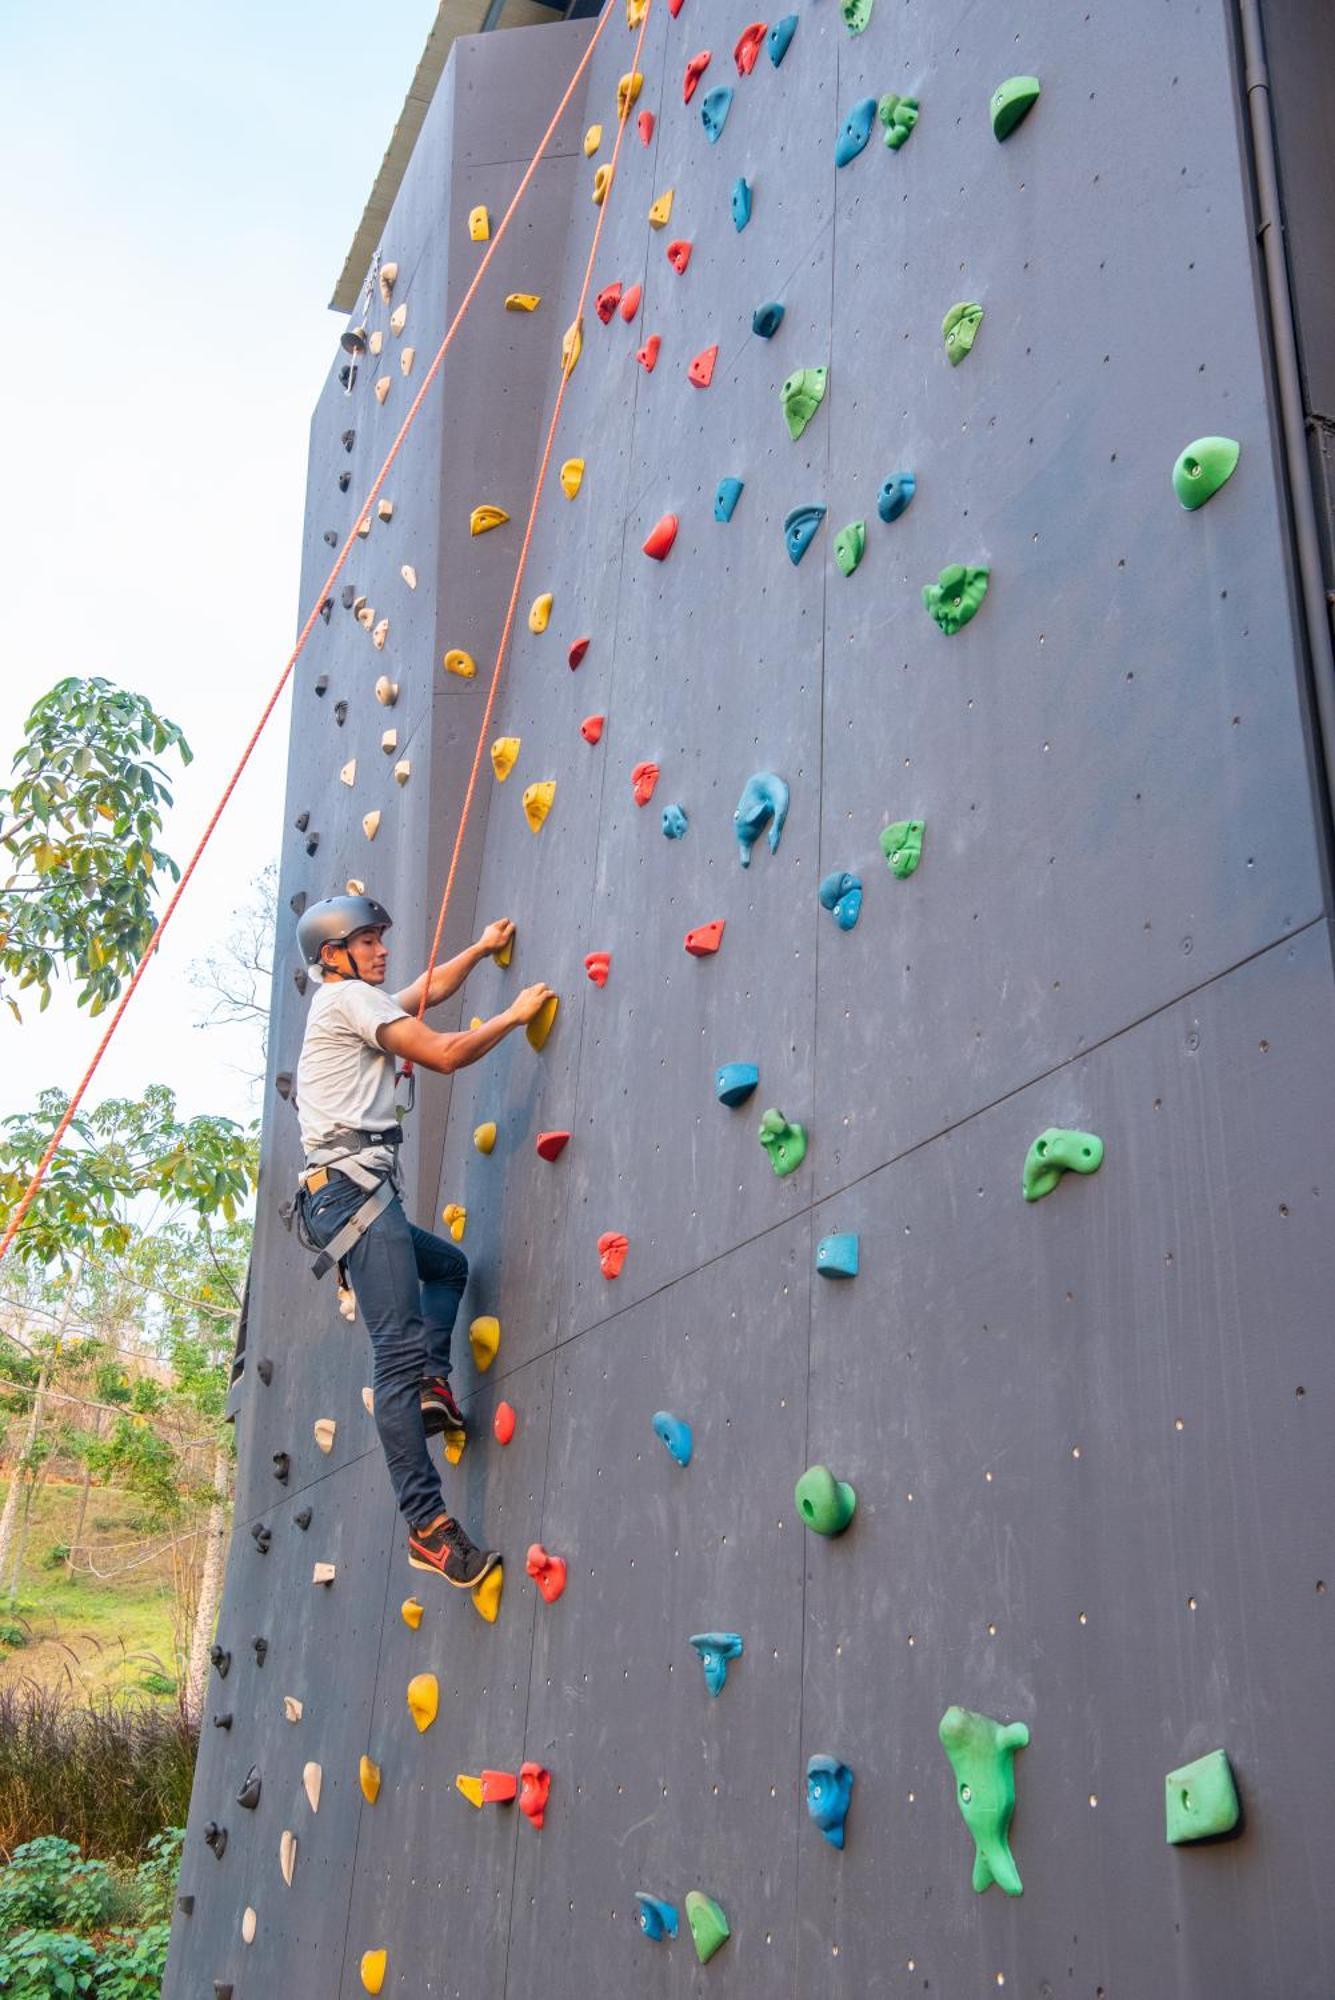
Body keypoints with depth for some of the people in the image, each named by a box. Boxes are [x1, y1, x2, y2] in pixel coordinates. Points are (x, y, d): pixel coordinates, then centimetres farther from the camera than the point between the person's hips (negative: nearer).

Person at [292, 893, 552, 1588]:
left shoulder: (345, 1003, 26)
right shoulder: (351, 998, -2)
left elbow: (426, 991, 40)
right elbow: (445, 1054, -7)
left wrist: (481, 949, 41)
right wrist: (515, 1015, 5)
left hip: (343, 1192, 11)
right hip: (354, 1184, -11)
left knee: (448, 1264, 31)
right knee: (400, 1350, -15)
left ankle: (432, 1384, 8)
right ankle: (428, 1525, -18)